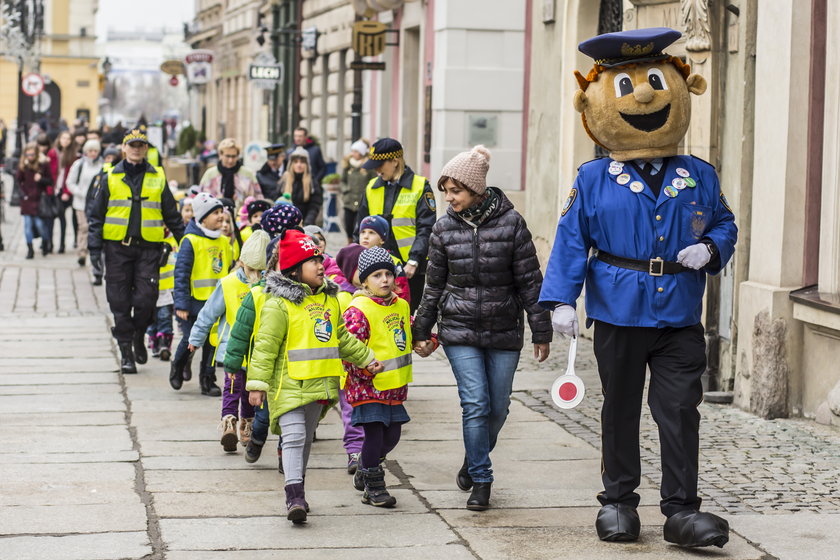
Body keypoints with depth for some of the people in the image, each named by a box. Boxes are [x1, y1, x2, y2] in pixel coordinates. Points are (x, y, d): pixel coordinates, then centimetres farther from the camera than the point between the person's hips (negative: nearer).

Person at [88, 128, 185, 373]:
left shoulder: (157, 178, 9)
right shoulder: (111, 178, 6)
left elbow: (172, 216, 14)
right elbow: (96, 215, 7)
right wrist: (94, 249, 0)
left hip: (148, 247, 0)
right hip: (117, 247, 0)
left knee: (146, 298, -9)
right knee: (120, 302, 1)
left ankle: (139, 336, 18)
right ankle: (126, 351, 11)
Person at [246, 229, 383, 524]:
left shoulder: (329, 299, 12)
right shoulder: (279, 304, -12)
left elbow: (342, 337, 23)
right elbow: (266, 345, -14)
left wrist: (367, 358, 20)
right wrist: (257, 382, -17)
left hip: (319, 385, 7)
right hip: (289, 385, -7)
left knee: (306, 439, 16)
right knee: (294, 437, -13)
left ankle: (297, 490, 28)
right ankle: (294, 495, -16)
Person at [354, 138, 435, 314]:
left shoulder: (420, 187, -3)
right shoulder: (372, 188, 11)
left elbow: (425, 230, -8)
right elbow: (360, 230, 18)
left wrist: (414, 261, -17)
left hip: (410, 268, -4)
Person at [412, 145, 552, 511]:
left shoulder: (510, 223, -6)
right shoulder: (445, 229, 0)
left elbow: (530, 280, -2)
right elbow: (434, 285, 10)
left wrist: (540, 330, -2)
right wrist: (422, 331, 13)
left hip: (504, 331, 0)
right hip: (460, 331, 0)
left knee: (498, 407, 8)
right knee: (475, 404, -8)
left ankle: (475, 460, 35)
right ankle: (481, 480, 3)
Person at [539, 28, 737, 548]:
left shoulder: (699, 178, 6)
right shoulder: (593, 180, 0)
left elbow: (725, 226, 15)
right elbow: (571, 240, 0)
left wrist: (709, 250, -8)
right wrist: (561, 299, -7)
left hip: (680, 316, 1)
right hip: (619, 314, -1)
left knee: (680, 411, -2)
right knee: (621, 409, 10)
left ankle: (682, 510, 3)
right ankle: (618, 501, 22)